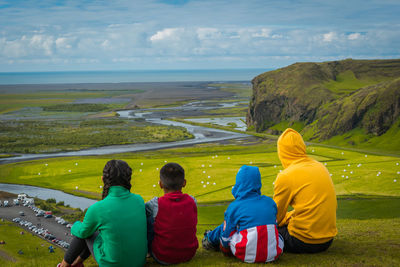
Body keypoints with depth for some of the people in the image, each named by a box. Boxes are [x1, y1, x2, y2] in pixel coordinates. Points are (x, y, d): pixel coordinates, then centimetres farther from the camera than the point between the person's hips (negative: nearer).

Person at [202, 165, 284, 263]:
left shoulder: (234, 207, -6)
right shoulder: (270, 202, 5)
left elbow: (226, 240, 0)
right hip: (274, 254, 3)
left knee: (224, 227, 15)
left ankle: (210, 239, 45)